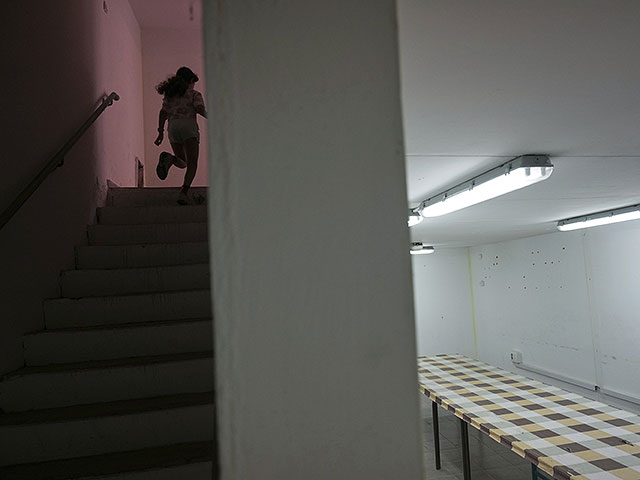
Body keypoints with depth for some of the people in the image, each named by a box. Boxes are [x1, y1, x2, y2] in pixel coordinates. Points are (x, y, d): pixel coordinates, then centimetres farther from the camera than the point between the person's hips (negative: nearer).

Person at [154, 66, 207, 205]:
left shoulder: (169, 94, 21)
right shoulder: (194, 94, 9)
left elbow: (163, 113, 12)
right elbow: (200, 109, -8)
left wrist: (161, 132, 11)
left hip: (173, 127, 5)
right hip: (188, 125, -5)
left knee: (183, 162, 17)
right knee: (192, 163, -8)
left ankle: (169, 158, -18)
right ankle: (184, 192, -28)